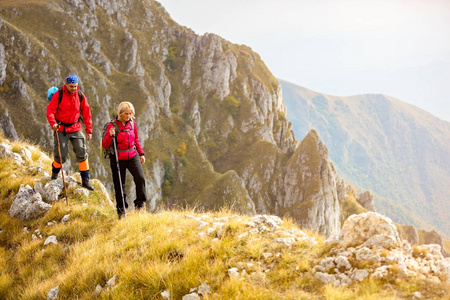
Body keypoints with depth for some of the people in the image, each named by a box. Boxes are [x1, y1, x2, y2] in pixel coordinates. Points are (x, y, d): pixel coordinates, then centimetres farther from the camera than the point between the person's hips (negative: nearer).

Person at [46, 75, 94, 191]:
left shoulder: (80, 96, -1)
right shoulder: (58, 95, -11)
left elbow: (86, 113, 6)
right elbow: (50, 110, -12)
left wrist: (89, 130, 3)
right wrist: (53, 123, -30)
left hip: (76, 128, 3)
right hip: (61, 129, -3)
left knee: (82, 152, -4)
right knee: (61, 154, -2)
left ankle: (85, 180, 3)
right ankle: (55, 172, 30)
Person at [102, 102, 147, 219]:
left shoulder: (132, 123, 3)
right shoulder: (112, 125, -11)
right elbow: (104, 145, -12)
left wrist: (141, 153, 15)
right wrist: (110, 135, -29)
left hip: (132, 156, 3)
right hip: (118, 158, -3)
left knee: (140, 178, -16)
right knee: (119, 184, 6)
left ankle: (139, 204, 2)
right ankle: (121, 210, 21)